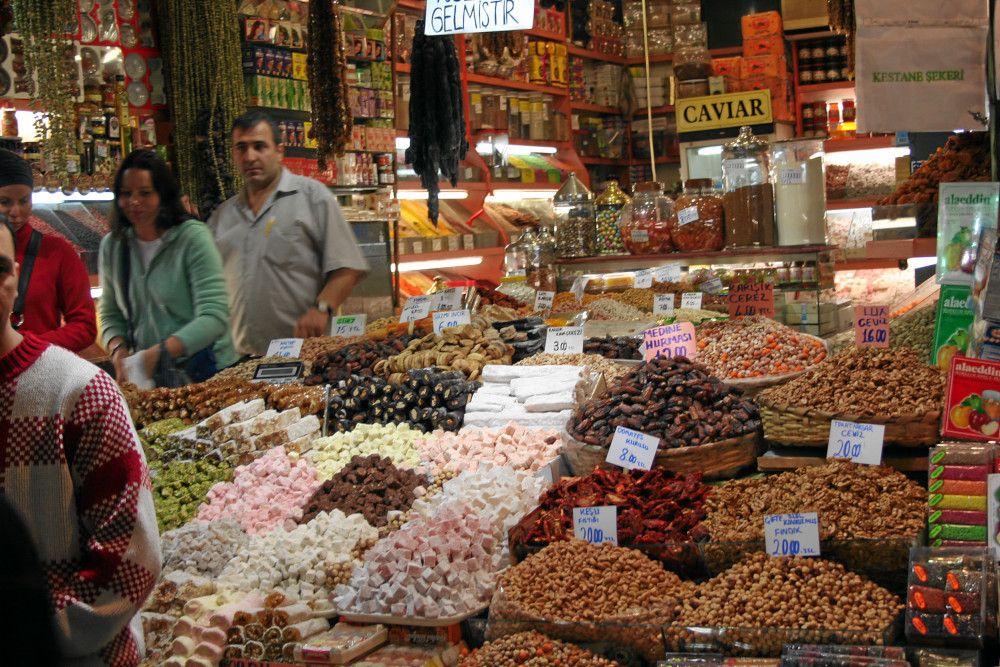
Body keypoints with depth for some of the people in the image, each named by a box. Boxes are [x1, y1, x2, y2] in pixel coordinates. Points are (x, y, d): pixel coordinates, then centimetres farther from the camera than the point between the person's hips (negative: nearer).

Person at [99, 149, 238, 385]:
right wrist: (118, 348, -4)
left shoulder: (193, 237, -6)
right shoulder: (112, 246, 10)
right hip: (148, 375, 4)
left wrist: (160, 351, -25)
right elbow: (111, 314, 19)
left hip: (204, 372, -4)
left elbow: (214, 316, -13)